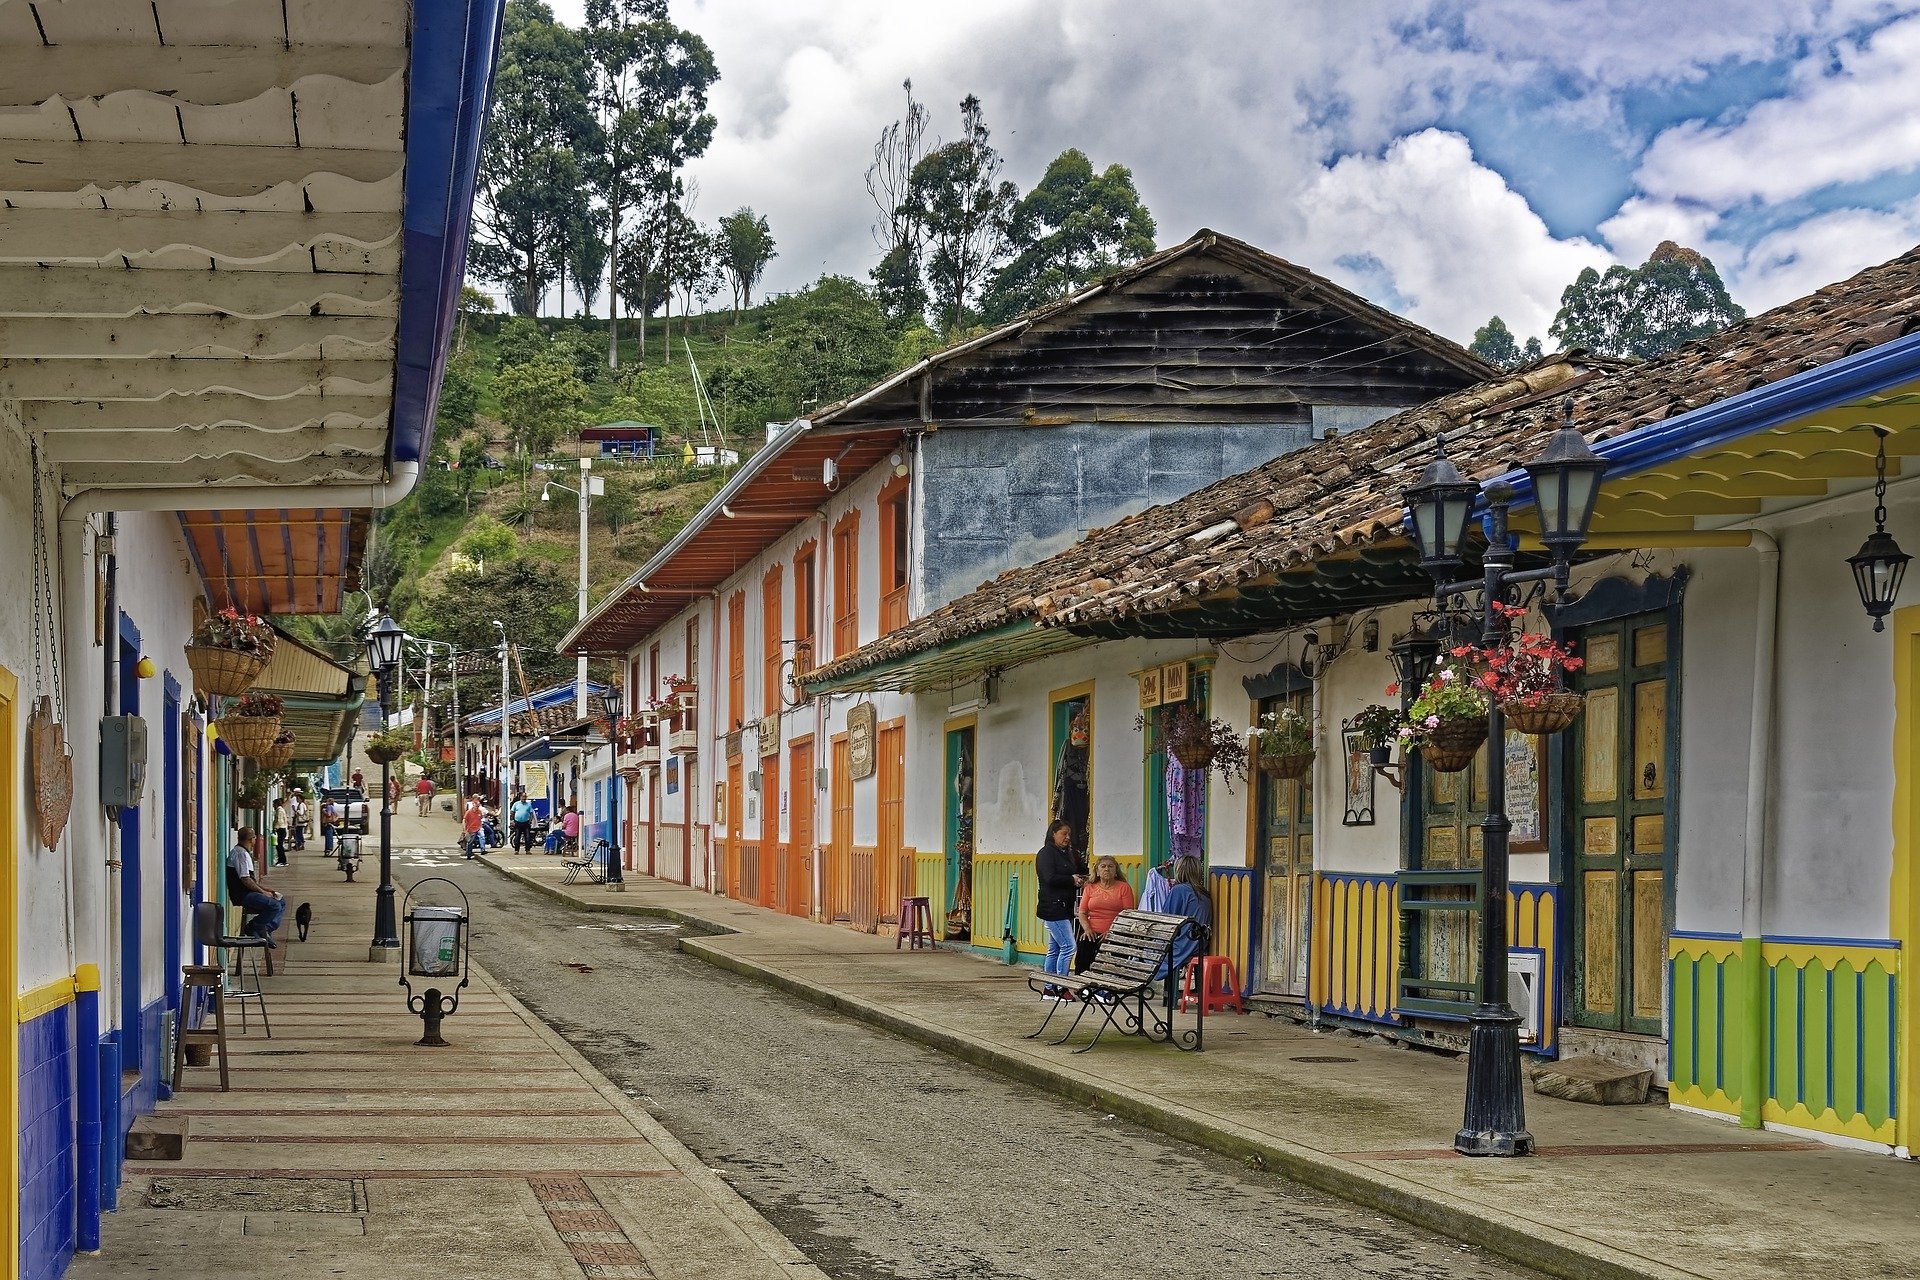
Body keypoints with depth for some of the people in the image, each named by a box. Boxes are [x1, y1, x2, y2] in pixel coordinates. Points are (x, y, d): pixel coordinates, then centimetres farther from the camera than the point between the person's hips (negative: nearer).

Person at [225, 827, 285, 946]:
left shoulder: (244, 852, 21)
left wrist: (264, 888, 15)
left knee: (282, 902, 11)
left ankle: (266, 929, 0)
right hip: (243, 895, -11)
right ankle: (252, 928, -9)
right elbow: (245, 879, -21)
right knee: (275, 906, -24)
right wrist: (262, 892, -12)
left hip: (247, 892, 11)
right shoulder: (241, 853, -14)